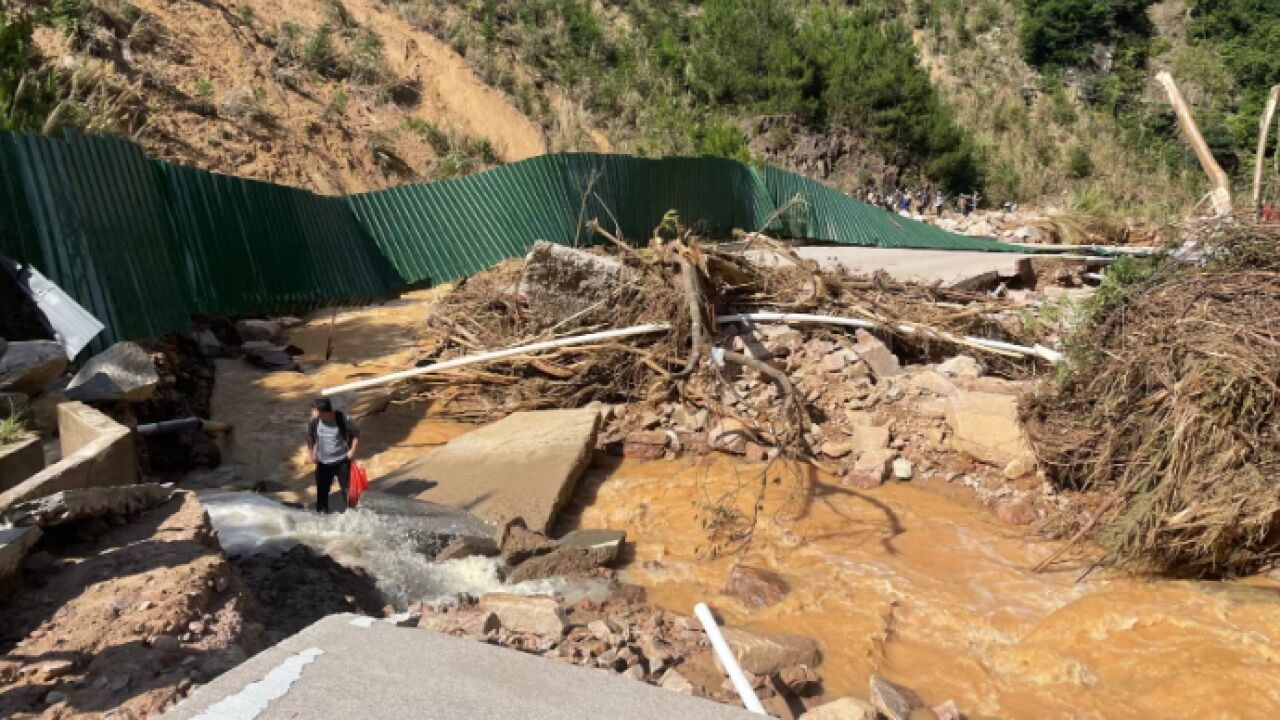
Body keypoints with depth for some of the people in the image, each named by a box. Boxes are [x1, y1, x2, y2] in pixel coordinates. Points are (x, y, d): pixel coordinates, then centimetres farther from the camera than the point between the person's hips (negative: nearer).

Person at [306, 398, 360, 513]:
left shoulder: (343, 419, -21)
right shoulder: (314, 421, -12)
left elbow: (356, 433, -5)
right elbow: (310, 437, 9)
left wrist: (353, 450, -10)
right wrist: (311, 453, 4)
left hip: (342, 461, -3)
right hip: (323, 462, 3)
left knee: (347, 488, 2)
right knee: (322, 489, 10)